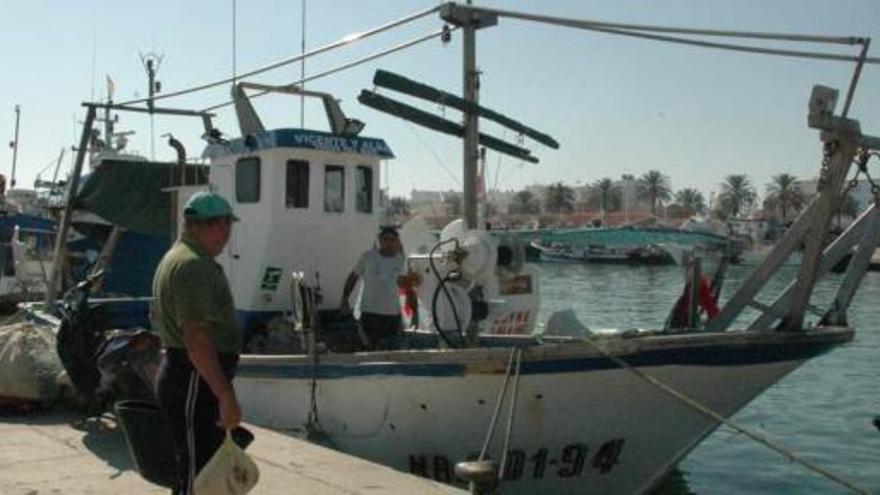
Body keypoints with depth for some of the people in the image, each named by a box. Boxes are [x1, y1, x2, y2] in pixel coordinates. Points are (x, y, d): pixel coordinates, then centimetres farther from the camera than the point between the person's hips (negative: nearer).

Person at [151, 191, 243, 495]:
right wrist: (226, 396, -26)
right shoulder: (194, 265, -18)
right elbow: (196, 338, -26)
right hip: (195, 381, -11)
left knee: (205, 468, 18)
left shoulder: (174, 258, 17)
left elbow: (156, 316, 27)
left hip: (179, 374, 11)